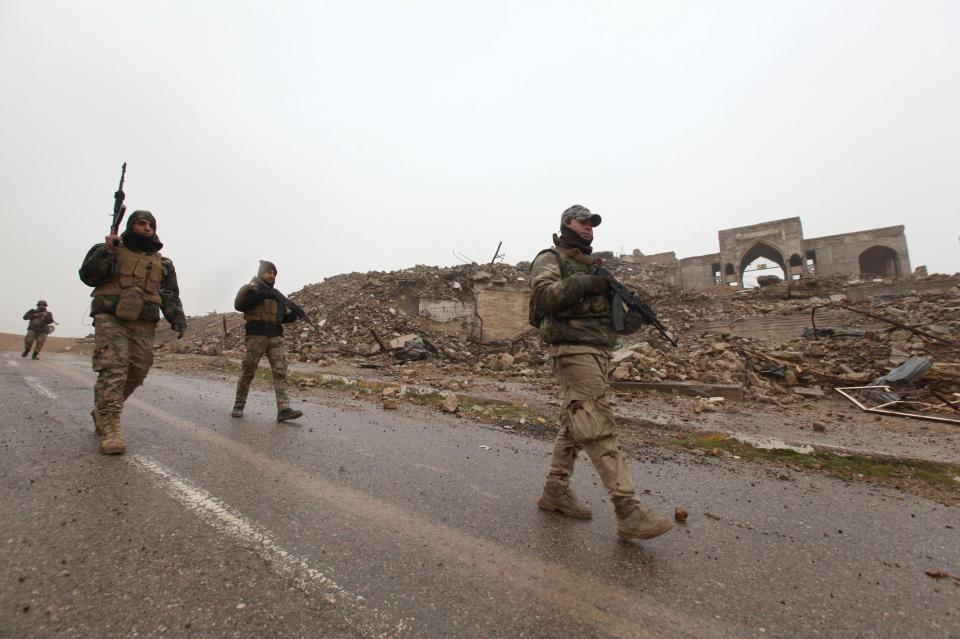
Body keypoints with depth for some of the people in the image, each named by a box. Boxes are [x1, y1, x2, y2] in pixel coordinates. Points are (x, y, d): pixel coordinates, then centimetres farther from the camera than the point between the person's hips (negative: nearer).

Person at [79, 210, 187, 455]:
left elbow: (170, 295, 13)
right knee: (112, 369, -16)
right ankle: (110, 428, -17)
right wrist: (106, 252, -12)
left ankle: (101, 412, 25)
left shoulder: (162, 262, 17)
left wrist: (177, 319, -1)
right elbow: (88, 276, 1)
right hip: (111, 318, -3)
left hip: (144, 325, 3)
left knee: (136, 373, 3)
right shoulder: (110, 249, 11)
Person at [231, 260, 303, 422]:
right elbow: (239, 305, -13)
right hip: (256, 336, -4)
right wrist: (261, 296, -19)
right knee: (248, 372, 3)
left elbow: (284, 317, 21)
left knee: (280, 371, -8)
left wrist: (294, 314, 1)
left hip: (275, 337, 4)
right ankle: (239, 405, 22)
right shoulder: (250, 289, 5)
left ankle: (284, 409, -13)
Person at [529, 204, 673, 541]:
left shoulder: (595, 265, 25)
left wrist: (632, 318, 3)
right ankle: (629, 512, -9)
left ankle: (555, 491, 24)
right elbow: (543, 295, -19)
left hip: (598, 351, 9)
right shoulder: (550, 258, 1)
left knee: (574, 426, 12)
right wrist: (584, 283, -19)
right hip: (573, 350, -9)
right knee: (599, 429, -12)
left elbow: (609, 312, 22)